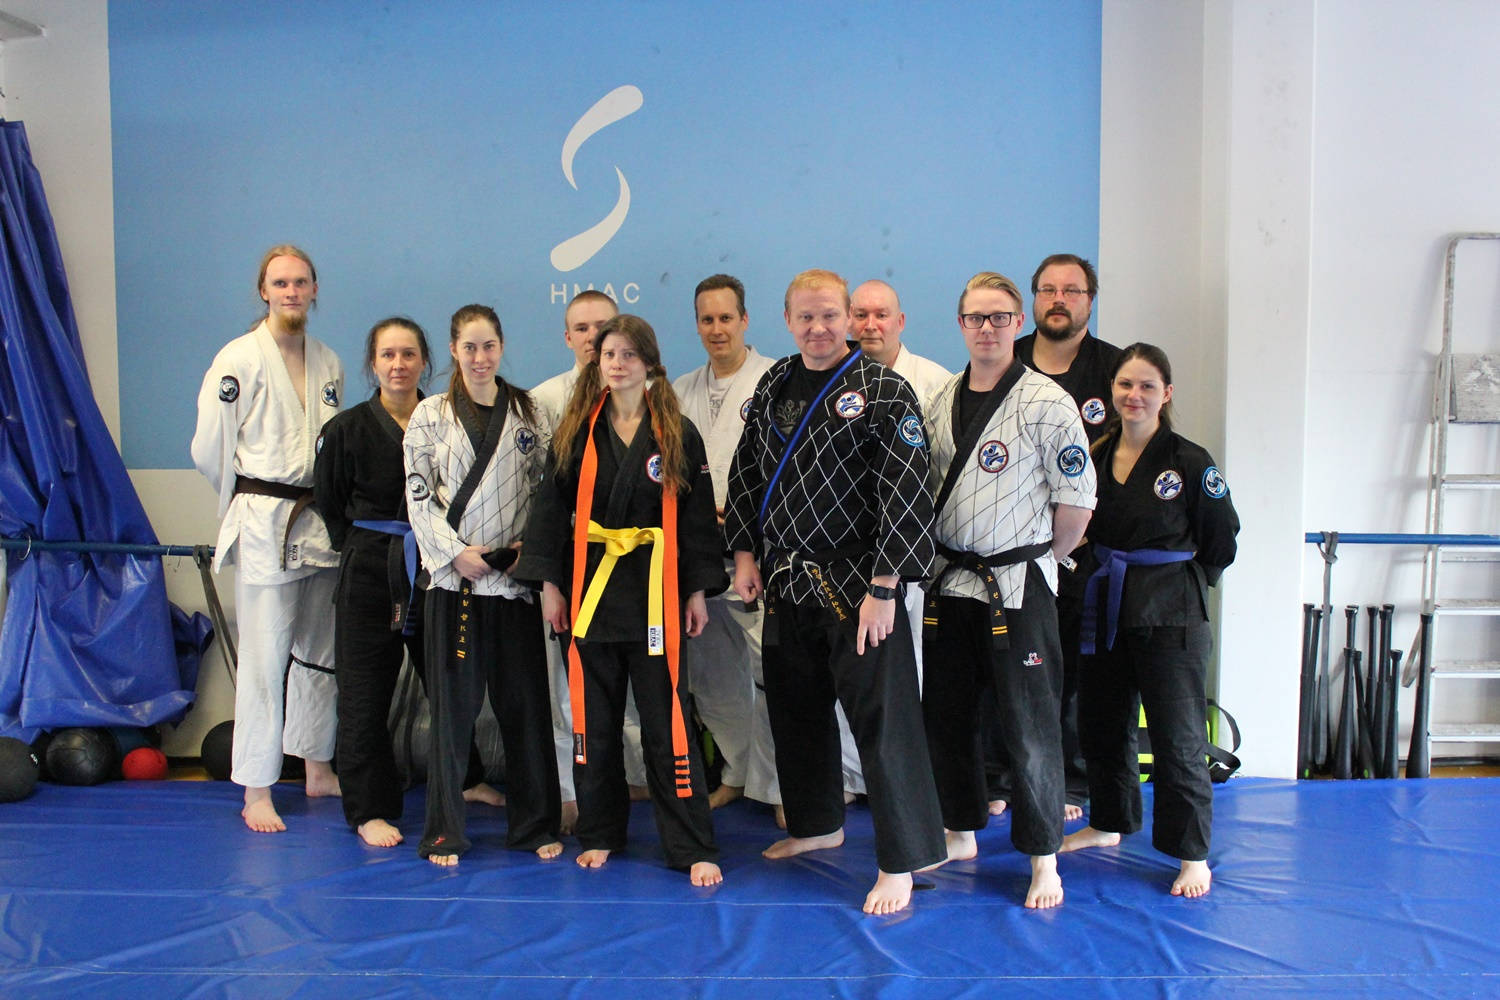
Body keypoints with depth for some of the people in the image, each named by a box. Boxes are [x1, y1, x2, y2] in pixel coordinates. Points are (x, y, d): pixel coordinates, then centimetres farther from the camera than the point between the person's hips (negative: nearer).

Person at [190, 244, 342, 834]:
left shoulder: (329, 364, 11)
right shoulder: (240, 358, -6)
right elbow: (210, 448, -6)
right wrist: (251, 500, 3)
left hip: (322, 521, 6)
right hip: (264, 524, -6)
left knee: (319, 652, 13)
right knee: (264, 658, -4)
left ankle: (318, 769, 27)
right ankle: (256, 791, 5)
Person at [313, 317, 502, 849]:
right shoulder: (346, 429, -4)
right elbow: (330, 506, 4)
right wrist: (369, 548, 0)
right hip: (370, 572, -2)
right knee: (365, 691, 2)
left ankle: (465, 778, 38)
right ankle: (369, 809, 16)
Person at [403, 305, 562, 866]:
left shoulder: (528, 412, 8)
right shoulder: (431, 415, 3)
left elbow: (545, 489, 8)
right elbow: (418, 497, 0)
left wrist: (529, 548, -6)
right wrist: (457, 553, -10)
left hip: (515, 575, 2)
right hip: (454, 576, -1)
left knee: (525, 701, 6)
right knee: (453, 703, 2)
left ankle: (534, 824, 21)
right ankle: (444, 831, 16)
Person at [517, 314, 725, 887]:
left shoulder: (678, 435, 2)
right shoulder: (577, 433, 6)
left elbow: (697, 515, 2)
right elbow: (553, 510, 7)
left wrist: (697, 591, -1)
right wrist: (549, 584, 2)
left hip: (656, 590, -2)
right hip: (591, 586, 2)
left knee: (667, 723, -1)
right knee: (594, 721, 11)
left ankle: (694, 849, 8)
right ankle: (599, 834, 28)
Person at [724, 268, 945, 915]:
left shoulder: (883, 392, -11)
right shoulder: (773, 387, 9)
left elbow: (907, 492, -16)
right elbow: (745, 472, 16)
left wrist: (883, 588, -19)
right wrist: (745, 553, 8)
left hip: (857, 584, -6)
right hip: (785, 581, 7)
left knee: (881, 717, -5)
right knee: (795, 709, 18)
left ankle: (901, 862, 7)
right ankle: (817, 824, 38)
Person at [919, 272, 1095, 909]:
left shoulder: (1046, 402, -9)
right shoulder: (940, 401, 9)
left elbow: (1078, 498, -9)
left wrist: (1035, 560, 0)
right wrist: (944, 557, 10)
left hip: (1017, 588, -6)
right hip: (949, 585, 6)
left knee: (1029, 727, 0)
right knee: (946, 713, 14)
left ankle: (1044, 857, 15)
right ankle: (961, 833, 32)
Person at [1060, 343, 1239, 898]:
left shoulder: (1189, 462, -9)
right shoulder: (1096, 456, 5)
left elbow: (1222, 540, 0)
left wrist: (1182, 579, 2)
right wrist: (1114, 576, 4)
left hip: (1169, 616, -5)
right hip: (1107, 608, 5)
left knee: (1177, 737, -1)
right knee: (1101, 723, 16)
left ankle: (1193, 856, 14)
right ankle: (1108, 823, 37)